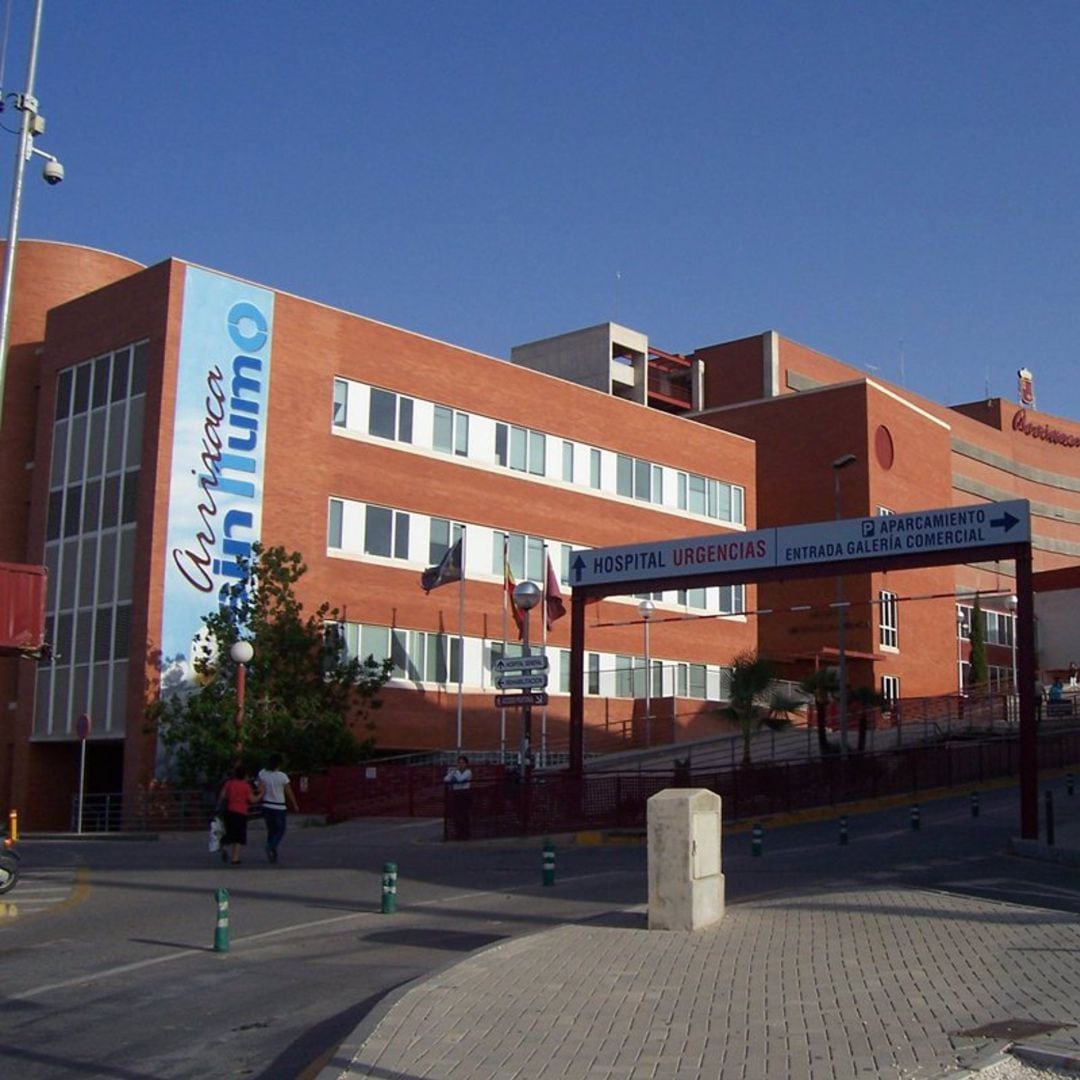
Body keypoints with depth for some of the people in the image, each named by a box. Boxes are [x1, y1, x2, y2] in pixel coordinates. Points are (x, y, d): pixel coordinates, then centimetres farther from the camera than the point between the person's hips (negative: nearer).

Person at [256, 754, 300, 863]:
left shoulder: (262, 773, -3)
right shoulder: (282, 776, -12)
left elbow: (261, 790, -14)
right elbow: (289, 792, -3)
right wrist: (295, 805, 8)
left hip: (267, 806, 4)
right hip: (279, 807, -4)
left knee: (271, 830, 15)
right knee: (280, 831, 8)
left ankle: (272, 854, 13)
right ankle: (271, 847, -18)